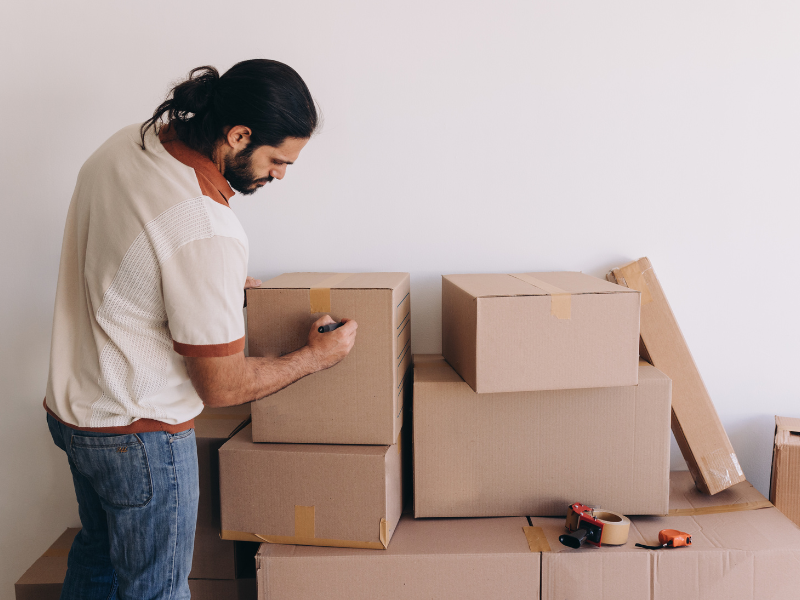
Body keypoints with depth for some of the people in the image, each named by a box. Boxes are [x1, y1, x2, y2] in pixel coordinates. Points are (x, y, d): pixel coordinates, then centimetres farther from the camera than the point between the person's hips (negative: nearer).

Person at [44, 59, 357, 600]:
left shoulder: (125, 144, -5)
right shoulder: (209, 234, -32)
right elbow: (222, 387, -22)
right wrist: (318, 356, -10)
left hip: (72, 405, 9)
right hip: (138, 434, -8)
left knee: (98, 554, 29)